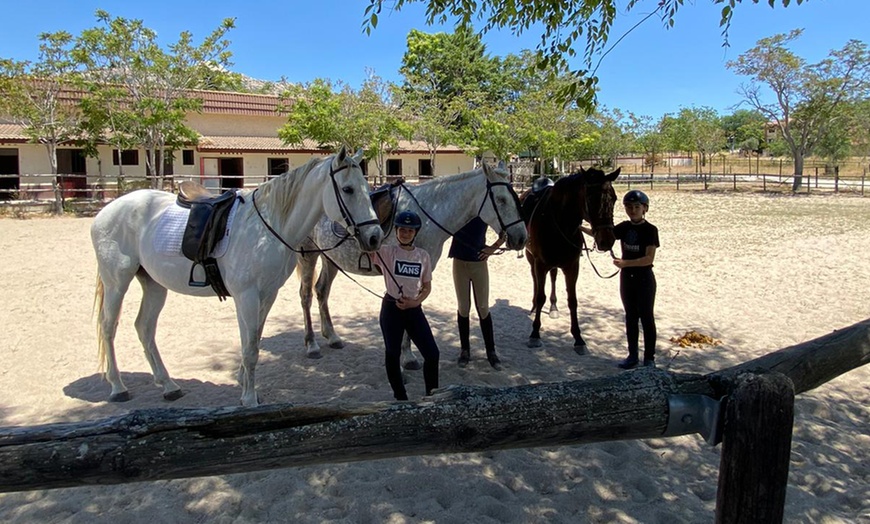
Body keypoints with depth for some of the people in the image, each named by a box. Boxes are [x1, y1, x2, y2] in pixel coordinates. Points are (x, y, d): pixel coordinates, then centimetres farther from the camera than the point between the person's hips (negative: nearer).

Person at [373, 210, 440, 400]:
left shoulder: (423, 256, 3)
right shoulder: (386, 252, -5)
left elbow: (427, 286, 8)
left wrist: (415, 302, -9)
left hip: (414, 309, 3)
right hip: (391, 308, -2)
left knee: (432, 354, -2)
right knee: (392, 354, 1)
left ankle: (432, 395, 18)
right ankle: (401, 397, 19)